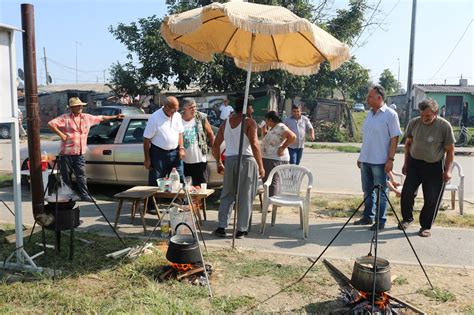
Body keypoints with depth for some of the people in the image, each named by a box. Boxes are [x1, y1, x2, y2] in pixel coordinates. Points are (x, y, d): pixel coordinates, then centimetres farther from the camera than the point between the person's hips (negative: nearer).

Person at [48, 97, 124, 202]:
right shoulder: (65, 118, -5)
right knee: (66, 177, 6)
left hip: (79, 154, 4)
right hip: (67, 153, -4)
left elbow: (101, 118, 22)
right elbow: (51, 124, -13)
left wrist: (115, 117, 27)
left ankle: (84, 195, 11)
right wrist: (61, 134, -16)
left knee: (81, 175, 4)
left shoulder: (87, 117, 11)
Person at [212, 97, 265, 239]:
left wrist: (219, 163, 24)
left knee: (227, 195, 16)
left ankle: (221, 227, 13)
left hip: (229, 160, 5)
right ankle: (241, 230, 11)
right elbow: (254, 145, -16)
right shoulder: (249, 122, -6)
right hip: (246, 160, -5)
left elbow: (216, 145, 14)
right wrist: (261, 166, -11)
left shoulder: (225, 123, 11)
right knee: (245, 197, 5)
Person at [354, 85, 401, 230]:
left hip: (380, 161, -7)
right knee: (367, 191, 15)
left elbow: (394, 138, -11)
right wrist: (361, 156, 17)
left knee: (381, 192, 3)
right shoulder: (369, 114, 11)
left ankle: (381, 220, 12)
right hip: (365, 160, 7)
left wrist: (390, 159, -17)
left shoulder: (390, 114, -9)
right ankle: (368, 217, 27)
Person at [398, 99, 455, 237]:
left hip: (434, 166, -3)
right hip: (414, 163, 3)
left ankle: (426, 226, 17)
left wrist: (447, 170, -10)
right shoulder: (414, 123, -4)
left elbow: (450, 150, -6)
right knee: (407, 192, 0)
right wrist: (406, 163, 10)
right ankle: (407, 218, 23)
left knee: (432, 199, 2)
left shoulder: (444, 126, -12)